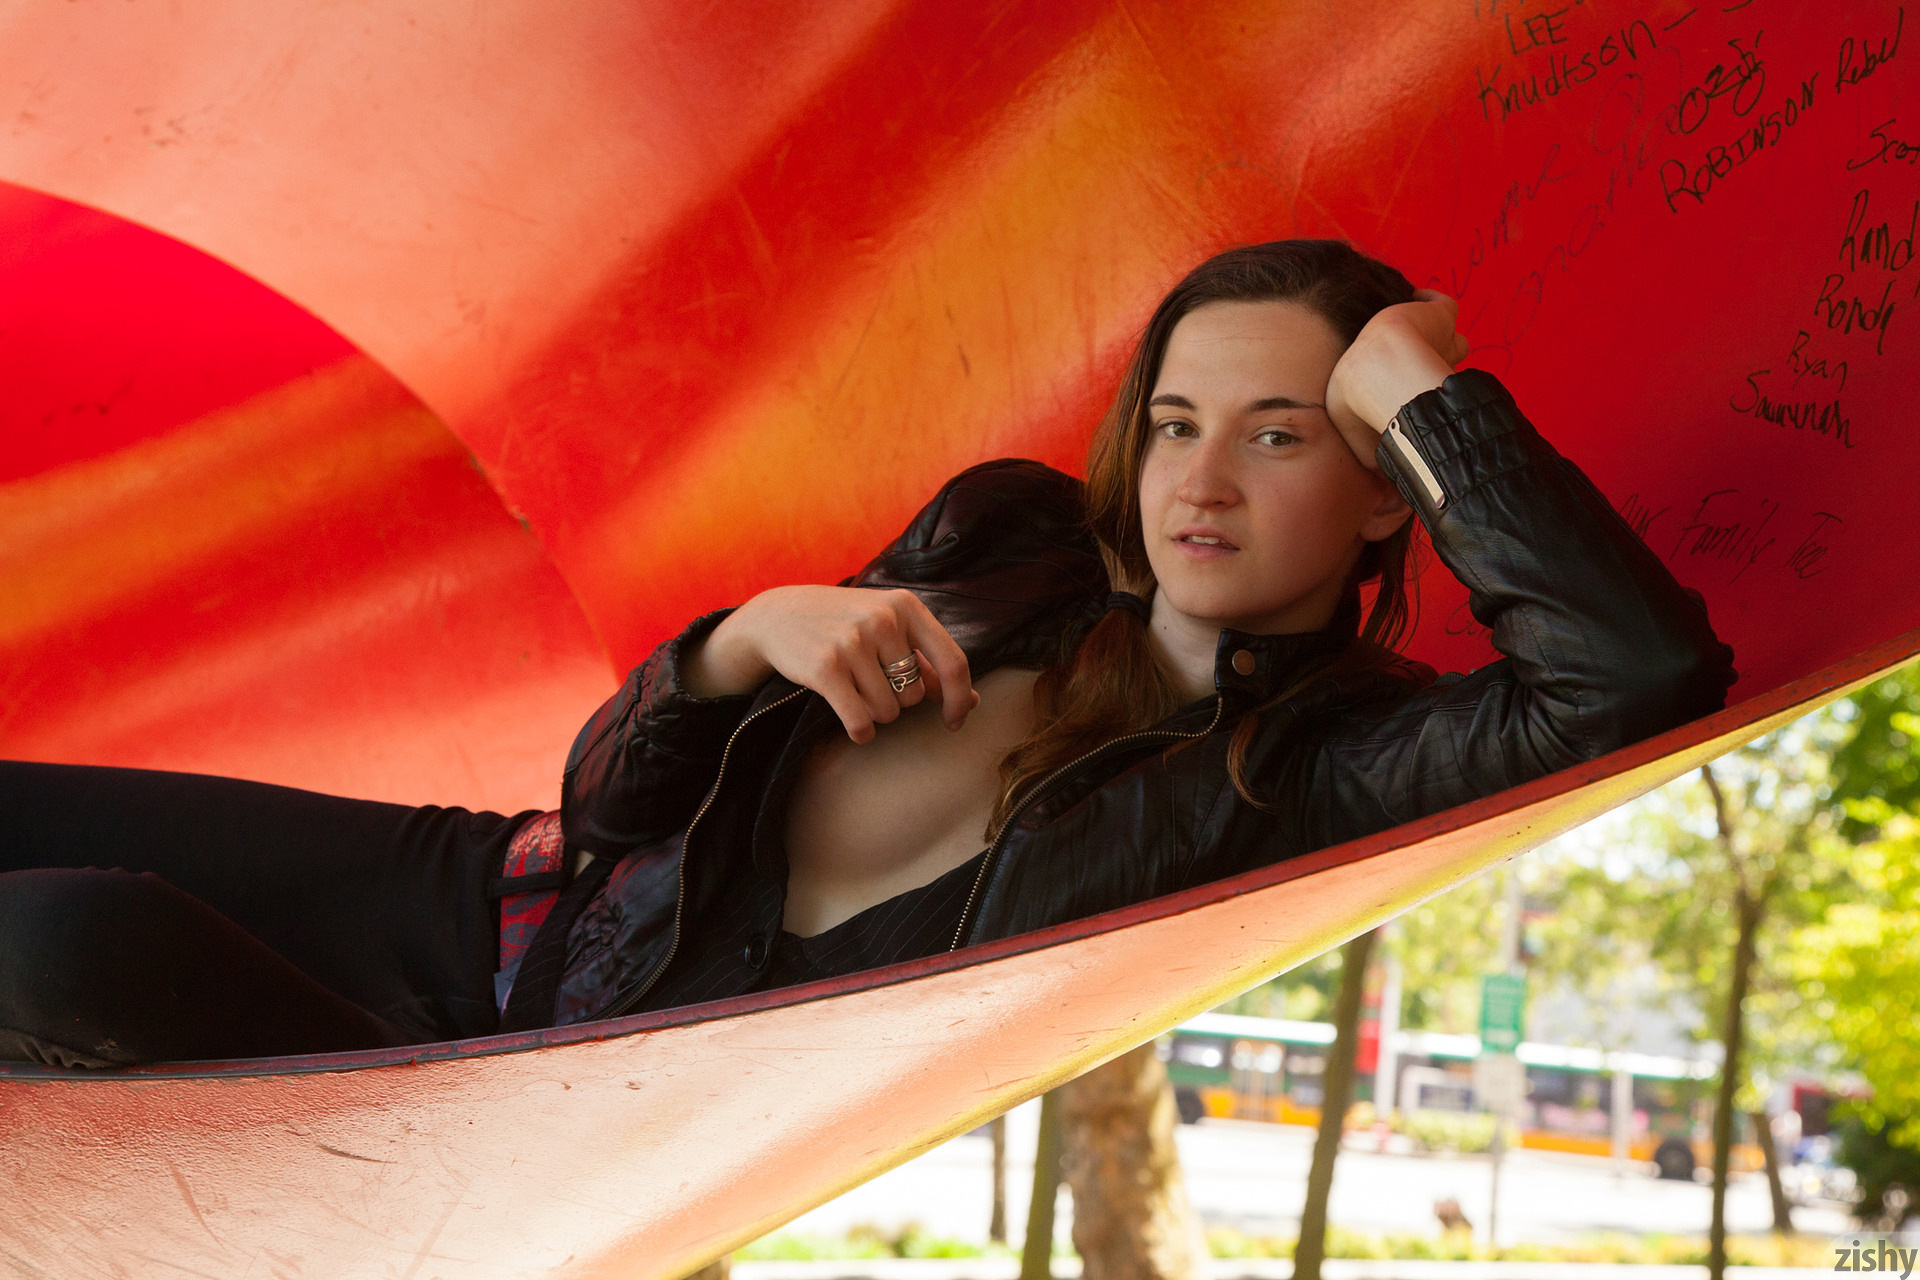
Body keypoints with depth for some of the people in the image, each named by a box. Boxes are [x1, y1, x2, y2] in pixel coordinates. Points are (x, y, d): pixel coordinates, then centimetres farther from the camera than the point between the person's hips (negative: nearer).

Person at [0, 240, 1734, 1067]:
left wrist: (1427, 393, -21)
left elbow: (1647, 667, -31)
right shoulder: (1011, 534, 4)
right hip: (504, 899, 5)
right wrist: (750, 640, -15)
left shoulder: (1305, 768, -11)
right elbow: (612, 796, 7)